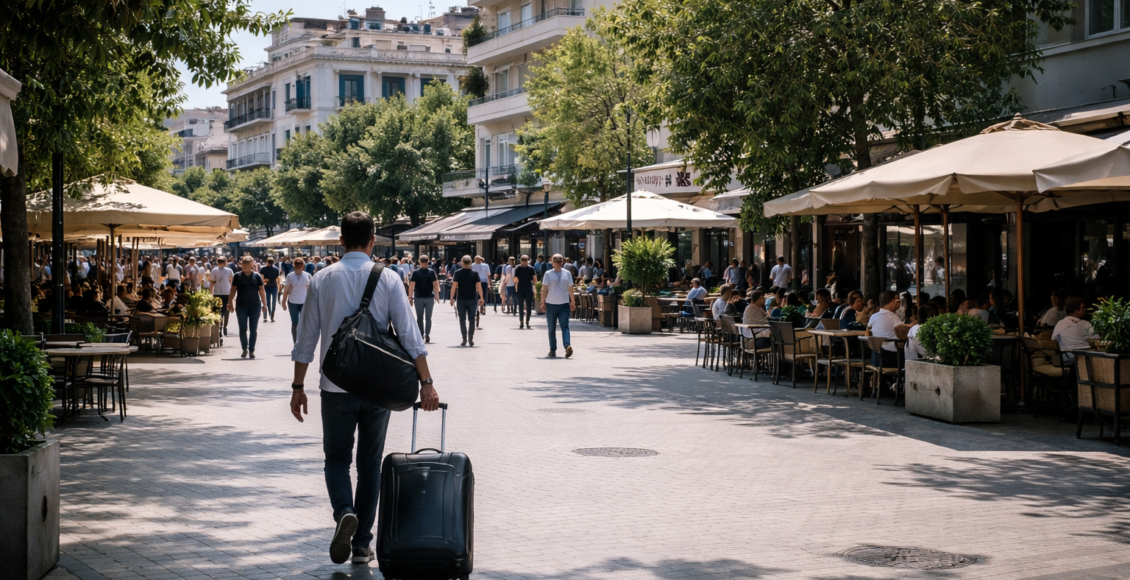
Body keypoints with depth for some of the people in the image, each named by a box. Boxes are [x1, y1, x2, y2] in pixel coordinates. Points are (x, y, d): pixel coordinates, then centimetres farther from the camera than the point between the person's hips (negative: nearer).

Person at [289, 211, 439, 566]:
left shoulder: (323, 279, -2)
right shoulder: (388, 279, -4)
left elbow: (306, 339, 1)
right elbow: (410, 335, -8)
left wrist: (298, 386, 9)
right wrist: (426, 383, -5)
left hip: (336, 387, 0)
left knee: (337, 457, 14)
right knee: (370, 463, 12)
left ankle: (344, 512, -15)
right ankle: (362, 545, 14)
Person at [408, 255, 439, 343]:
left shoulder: (415, 273, -4)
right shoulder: (432, 272, -2)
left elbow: (411, 286, -7)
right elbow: (435, 285, -3)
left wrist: (410, 297, -2)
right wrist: (436, 296, 4)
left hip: (418, 298, 0)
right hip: (429, 297, 0)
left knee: (419, 318, 10)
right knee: (428, 317, 5)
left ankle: (421, 335, 12)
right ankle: (427, 334, -9)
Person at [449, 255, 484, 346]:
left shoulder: (458, 273, -4)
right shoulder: (475, 273, -1)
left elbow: (454, 286, -7)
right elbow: (479, 286, -4)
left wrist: (452, 298, -2)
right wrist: (481, 298, 4)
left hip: (461, 299, -1)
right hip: (472, 299, 1)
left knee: (462, 319, 5)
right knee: (472, 319, 8)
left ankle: (464, 338, -2)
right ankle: (471, 339, 5)